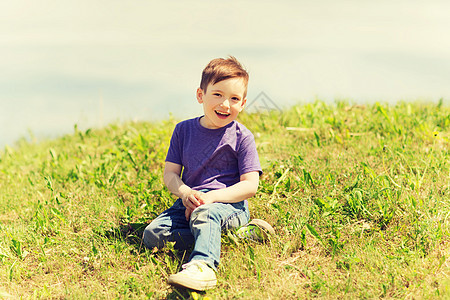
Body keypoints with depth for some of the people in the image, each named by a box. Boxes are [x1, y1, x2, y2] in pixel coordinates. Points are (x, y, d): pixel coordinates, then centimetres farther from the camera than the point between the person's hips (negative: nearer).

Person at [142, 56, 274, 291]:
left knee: (204, 214, -38)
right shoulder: (184, 130, 11)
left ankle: (203, 265, -61)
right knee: (152, 235, -18)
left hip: (229, 204, -5)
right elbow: (170, 173, 10)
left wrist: (210, 197, -19)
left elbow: (250, 185, -7)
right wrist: (185, 192, -13)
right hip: (189, 201, 5)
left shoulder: (242, 137, -1)